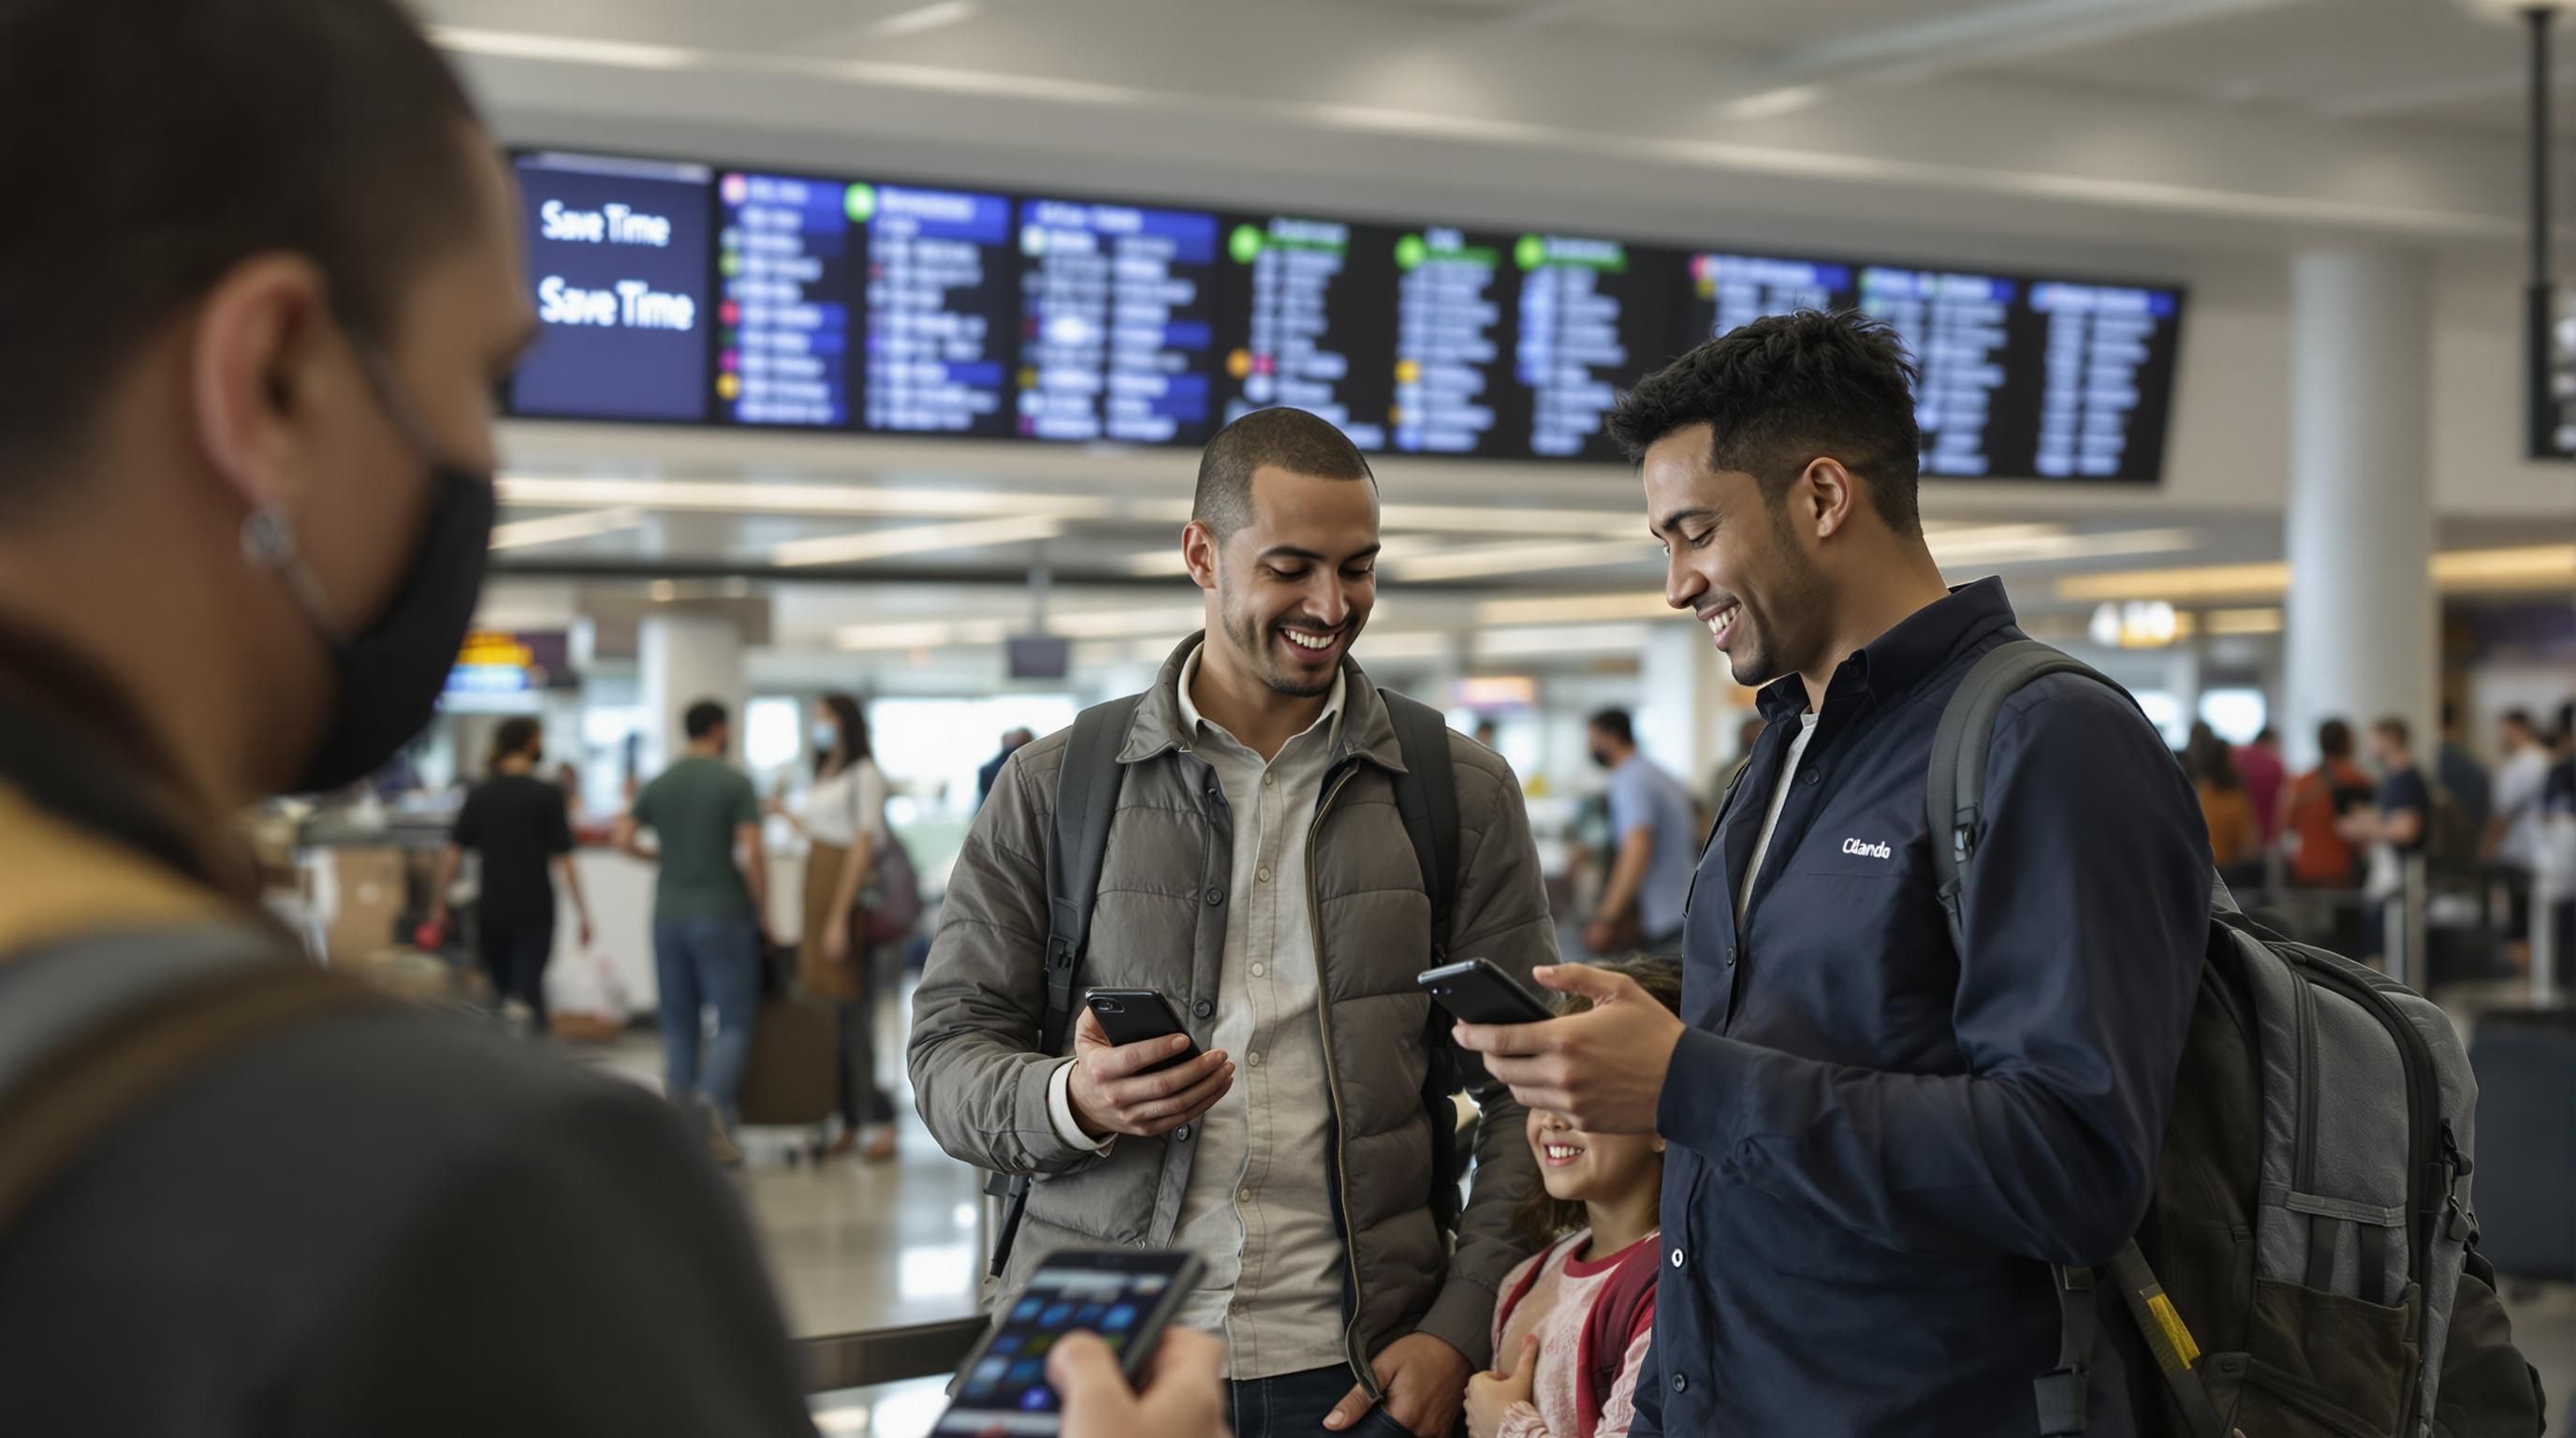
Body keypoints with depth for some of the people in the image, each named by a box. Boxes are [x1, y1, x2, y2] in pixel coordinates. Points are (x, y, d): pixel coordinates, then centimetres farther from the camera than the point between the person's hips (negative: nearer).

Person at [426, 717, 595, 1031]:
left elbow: (452, 852, 3)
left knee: (501, 990, 17)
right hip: (533, 910, -4)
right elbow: (563, 860, -8)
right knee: (529, 990, -8)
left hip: (490, 908, 4)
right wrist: (583, 913, -2)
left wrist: (438, 905, 9)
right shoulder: (547, 795, -6)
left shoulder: (480, 794, 6)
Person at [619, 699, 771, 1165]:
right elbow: (752, 852, -14)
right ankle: (712, 1097, -26)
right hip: (721, 916, -5)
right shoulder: (736, 784, -7)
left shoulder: (659, 785, 7)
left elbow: (624, 839, 3)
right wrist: (762, 912, -4)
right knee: (734, 1021, -2)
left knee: (679, 1024, 11)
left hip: (669, 915, 5)